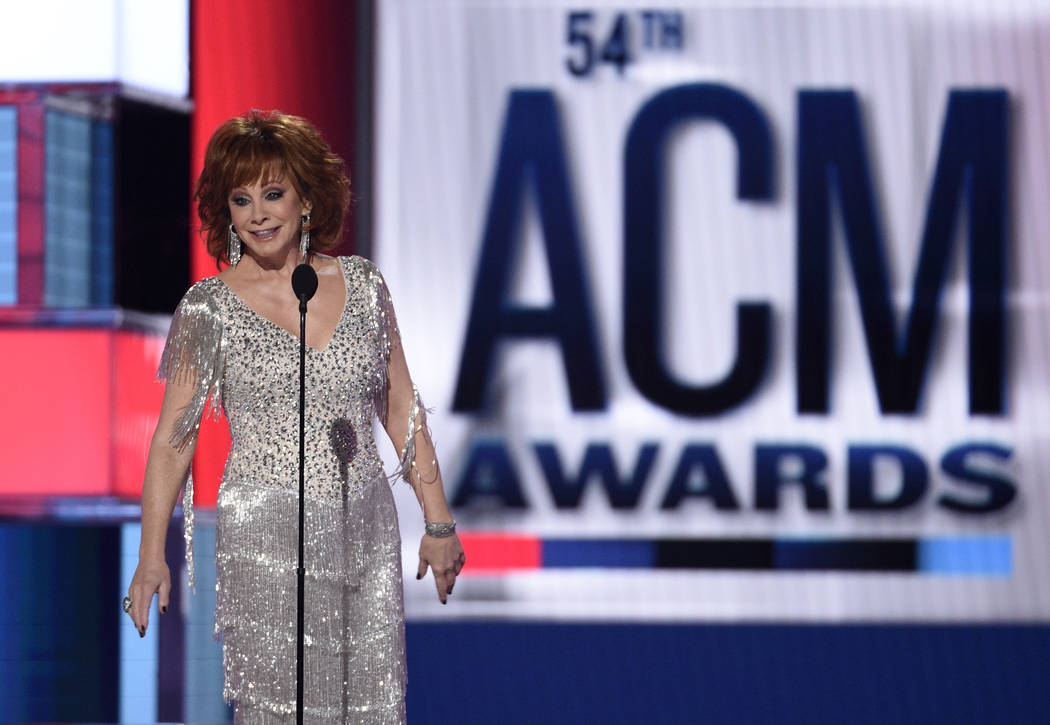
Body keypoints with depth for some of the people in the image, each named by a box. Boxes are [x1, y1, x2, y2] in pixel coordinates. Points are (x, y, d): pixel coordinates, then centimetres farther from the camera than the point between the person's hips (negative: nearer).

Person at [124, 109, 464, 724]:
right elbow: (174, 436, 0)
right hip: (265, 539, -3)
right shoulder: (210, 306, -2)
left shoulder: (362, 284, 6)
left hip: (366, 533, 3)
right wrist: (152, 557, -5)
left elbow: (402, 410, 12)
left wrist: (439, 523, 10)